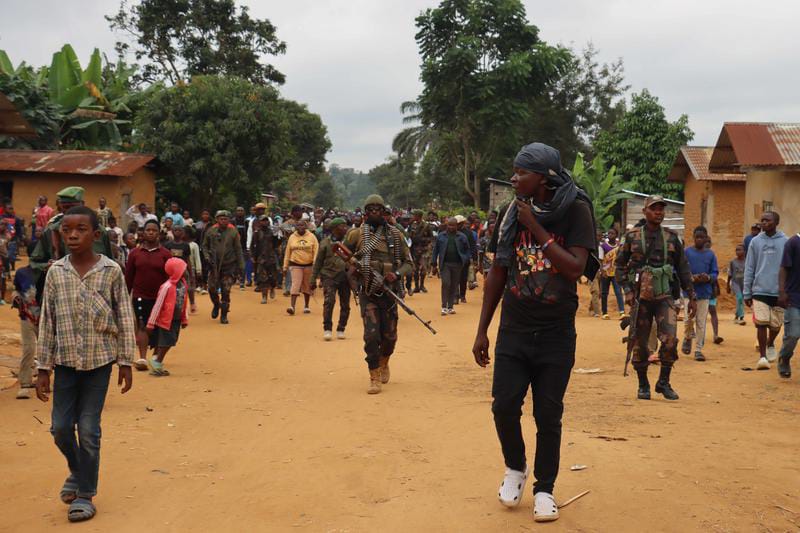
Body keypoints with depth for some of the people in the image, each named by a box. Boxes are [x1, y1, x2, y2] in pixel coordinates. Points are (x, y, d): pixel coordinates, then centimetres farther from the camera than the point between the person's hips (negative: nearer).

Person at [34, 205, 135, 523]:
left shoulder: (111, 271, -6)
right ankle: (78, 472, 35)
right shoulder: (56, 272, 0)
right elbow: (47, 322, 3)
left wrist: (125, 362, -2)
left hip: (99, 360, -3)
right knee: (60, 428, 6)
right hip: (65, 360, 3)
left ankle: (85, 494, 15)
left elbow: (124, 318, -2)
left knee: (89, 430, 1)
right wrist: (43, 368, 2)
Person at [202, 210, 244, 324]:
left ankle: (224, 315, 9)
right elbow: (204, 246, 12)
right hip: (214, 265, 1)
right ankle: (216, 305, 32)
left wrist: (240, 266, -1)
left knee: (226, 291, -2)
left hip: (229, 266, -1)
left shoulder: (233, 232, -2)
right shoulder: (211, 231, 2)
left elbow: (238, 250, 1)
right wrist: (207, 257, -5)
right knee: (212, 289, 1)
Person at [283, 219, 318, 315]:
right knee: (295, 285, -10)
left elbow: (316, 251, -4)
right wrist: (285, 266, 5)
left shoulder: (311, 236, -1)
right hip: (295, 264, 0)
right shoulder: (292, 237, 4)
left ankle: (306, 306, 24)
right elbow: (287, 252, 7)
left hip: (308, 265, 0)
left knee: (307, 286, 11)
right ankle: (292, 306, -15)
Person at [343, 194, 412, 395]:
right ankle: (374, 378, 1)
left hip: (390, 292, 2)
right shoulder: (356, 235, 0)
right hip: (368, 293, -2)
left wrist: (397, 274, -14)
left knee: (389, 336, 9)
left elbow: (409, 263, 5)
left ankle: (384, 364, 39)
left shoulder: (395, 235, 3)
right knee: (371, 335, -10)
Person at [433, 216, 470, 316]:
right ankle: (444, 306, -5)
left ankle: (450, 307, 15)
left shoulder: (462, 237, 6)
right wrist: (435, 263, 5)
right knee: (445, 283, -11)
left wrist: (466, 261, -1)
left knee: (454, 286, 6)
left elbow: (467, 250, 9)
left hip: (457, 264, 1)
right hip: (445, 264, -1)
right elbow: (436, 249, 9)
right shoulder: (441, 236, 6)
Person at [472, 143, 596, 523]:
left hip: (557, 335, -3)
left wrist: (534, 227, -20)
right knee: (504, 406, -2)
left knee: (548, 415, 3)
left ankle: (544, 488, 22)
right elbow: (497, 273, 8)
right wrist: (481, 330, 8)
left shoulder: (575, 211, -8)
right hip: (513, 331, 3)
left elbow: (575, 268, -21)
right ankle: (515, 468, 26)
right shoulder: (511, 213, 2)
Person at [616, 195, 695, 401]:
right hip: (640, 296, -1)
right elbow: (620, 265, 5)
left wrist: (691, 297, 11)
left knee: (670, 339, -13)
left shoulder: (672, 237, 9)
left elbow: (683, 268, 13)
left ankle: (664, 382, 5)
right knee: (640, 343, 4)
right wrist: (627, 290, -7)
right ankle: (643, 385, 19)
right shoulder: (632, 237, 4)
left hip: (665, 296, 1)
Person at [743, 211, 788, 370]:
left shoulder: (785, 242, 1)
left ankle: (770, 344, 41)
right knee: (761, 324, -6)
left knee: (776, 325, 11)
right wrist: (747, 293, 3)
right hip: (760, 291, 0)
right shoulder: (755, 241, 2)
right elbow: (749, 268, 5)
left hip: (779, 292, 1)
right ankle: (762, 356, 6)